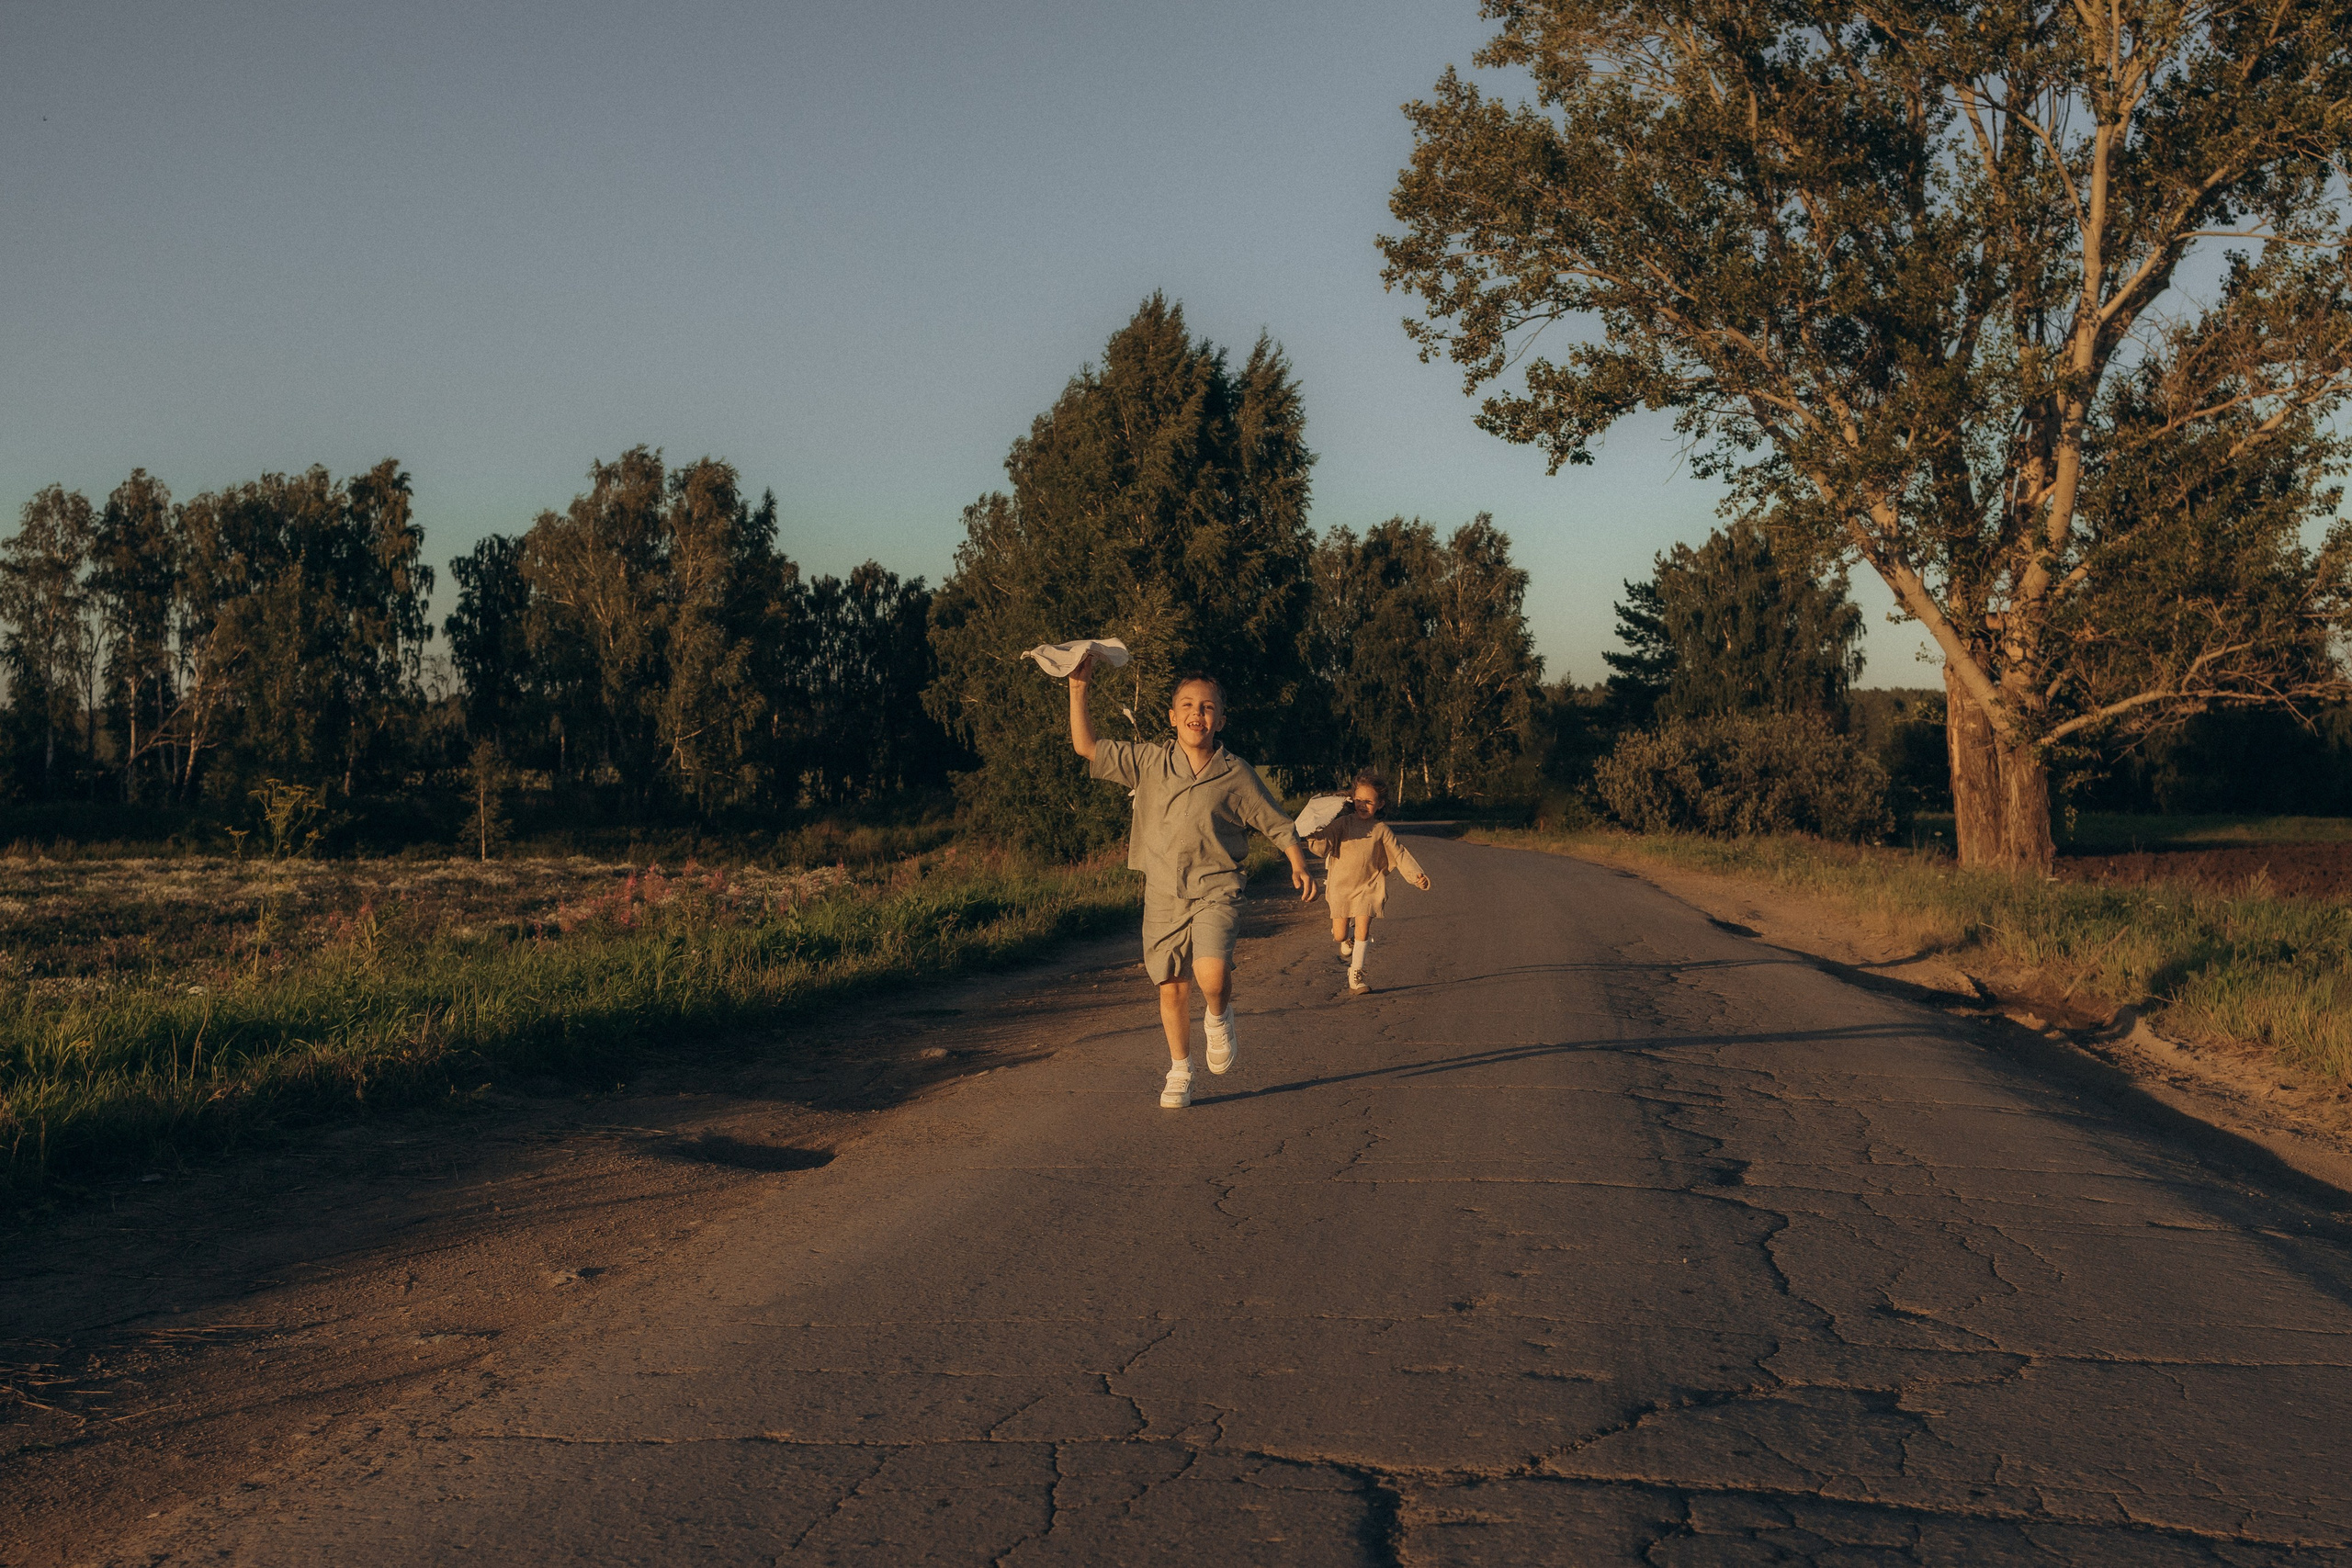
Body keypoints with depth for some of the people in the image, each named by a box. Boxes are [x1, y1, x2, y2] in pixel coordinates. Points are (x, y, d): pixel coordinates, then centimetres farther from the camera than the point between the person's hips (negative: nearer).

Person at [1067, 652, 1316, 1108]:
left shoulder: (1236, 775, -2)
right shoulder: (1149, 761, 2)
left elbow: (1277, 824, 7)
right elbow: (1087, 747, 4)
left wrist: (1299, 865, -6)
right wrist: (1078, 688, -3)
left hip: (1213, 888, -2)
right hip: (1163, 894, 2)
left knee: (1212, 976, -24)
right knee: (1171, 988, 8)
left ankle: (1218, 1020, 12)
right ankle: (1179, 1073, 29)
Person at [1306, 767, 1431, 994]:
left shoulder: (1381, 830, 0)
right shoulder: (1343, 824, -4)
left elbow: (1400, 854, -1)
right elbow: (1323, 846, -11)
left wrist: (1417, 875, -11)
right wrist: (1313, 838, -30)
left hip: (1368, 885, 0)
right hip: (1341, 884, 0)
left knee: (1362, 928, -11)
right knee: (1340, 935, 2)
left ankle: (1356, 974, 3)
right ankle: (1343, 940, 41)